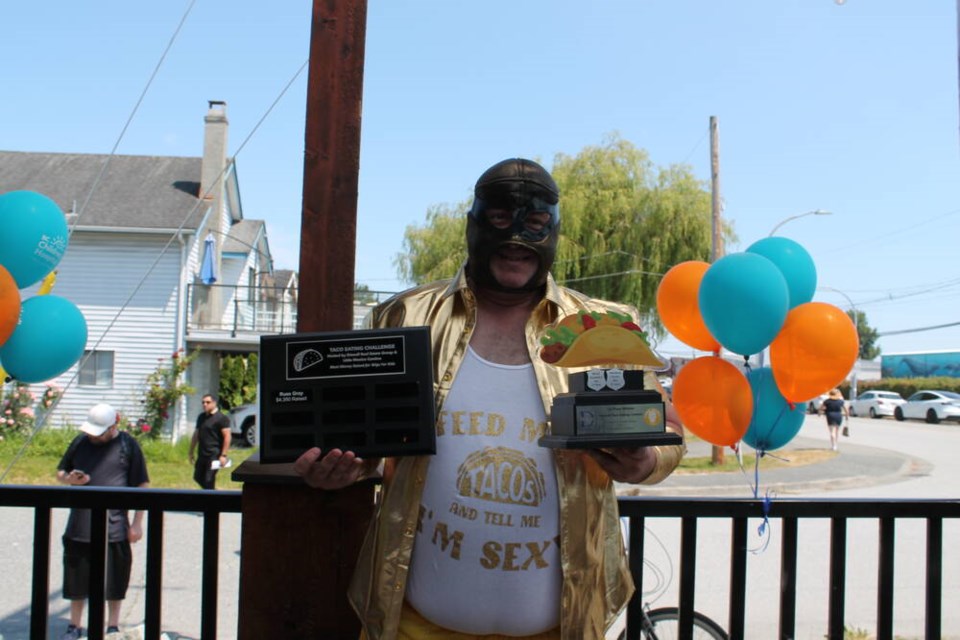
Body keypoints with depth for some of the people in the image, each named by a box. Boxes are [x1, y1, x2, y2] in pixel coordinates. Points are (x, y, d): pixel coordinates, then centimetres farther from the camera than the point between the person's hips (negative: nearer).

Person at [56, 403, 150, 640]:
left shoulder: (128, 445, -5)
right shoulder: (81, 441, 5)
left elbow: (141, 486, -3)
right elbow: (60, 473, 17)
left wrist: (137, 523, -5)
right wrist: (70, 478, -8)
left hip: (114, 528, -3)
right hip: (79, 527, 3)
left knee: (114, 580, 7)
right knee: (77, 577, 13)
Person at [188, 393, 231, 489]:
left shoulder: (221, 418, -10)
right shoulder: (201, 417, 13)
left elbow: (227, 436, -15)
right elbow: (196, 435, 20)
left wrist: (223, 455, -20)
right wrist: (191, 452, 19)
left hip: (214, 455, -8)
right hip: (202, 455, 8)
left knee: (209, 480, -8)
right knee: (198, 477, 15)